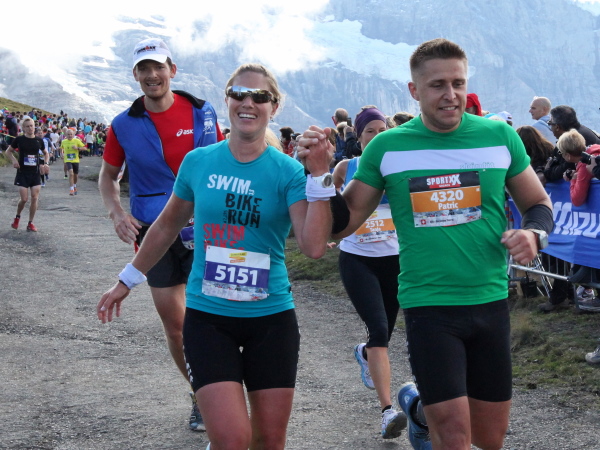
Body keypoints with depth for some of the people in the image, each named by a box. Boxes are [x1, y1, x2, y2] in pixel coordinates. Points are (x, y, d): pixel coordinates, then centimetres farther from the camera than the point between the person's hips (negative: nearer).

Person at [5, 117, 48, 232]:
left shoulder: (39, 141, 3)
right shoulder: (19, 139, -4)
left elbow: (46, 153, 20)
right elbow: (8, 151, 9)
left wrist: (46, 163, 3)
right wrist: (13, 160, -9)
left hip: (36, 173, 3)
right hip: (23, 173, -2)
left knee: (35, 198, -3)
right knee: (24, 199, -6)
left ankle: (30, 223, 8)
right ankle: (17, 217, 22)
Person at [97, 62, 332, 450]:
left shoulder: (288, 171, -5)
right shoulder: (198, 162, 0)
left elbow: (314, 246, -18)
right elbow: (168, 225, 15)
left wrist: (319, 175, -23)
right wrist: (128, 280, 22)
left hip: (271, 318, 0)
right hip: (207, 317, 0)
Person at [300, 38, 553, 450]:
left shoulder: (499, 136, 0)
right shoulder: (386, 147, -2)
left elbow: (538, 204, 10)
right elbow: (343, 222, 3)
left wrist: (533, 234, -12)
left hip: (491, 303, 3)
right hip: (428, 304, -2)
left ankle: (420, 407, 42)